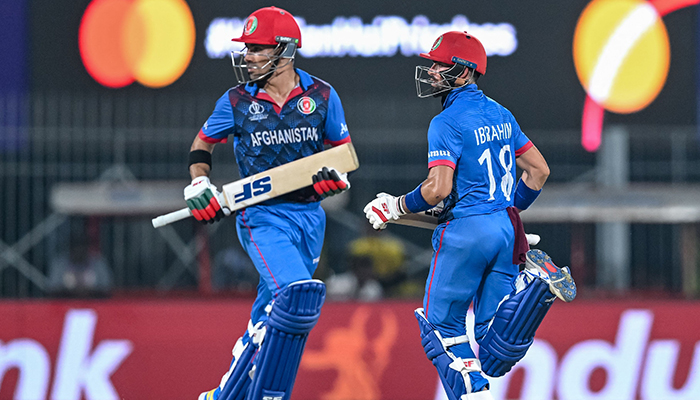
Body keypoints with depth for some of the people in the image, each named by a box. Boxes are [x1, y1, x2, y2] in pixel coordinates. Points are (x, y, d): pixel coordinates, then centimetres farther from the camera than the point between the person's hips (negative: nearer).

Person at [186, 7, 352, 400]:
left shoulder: (322, 96, -1)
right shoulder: (237, 102, -3)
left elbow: (342, 148, 11)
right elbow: (204, 143, 14)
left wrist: (335, 174, -10)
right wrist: (199, 184, -2)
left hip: (310, 217, 3)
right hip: (263, 216, -3)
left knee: (270, 317, 10)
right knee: (299, 294, -25)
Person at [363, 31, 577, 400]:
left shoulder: (447, 122, -10)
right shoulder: (500, 114, 14)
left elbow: (439, 188, -19)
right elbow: (539, 170, 17)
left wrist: (396, 207, -3)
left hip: (465, 231, -7)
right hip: (505, 230, 7)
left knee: (442, 327, 7)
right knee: (495, 352, 3)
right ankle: (534, 285, -18)